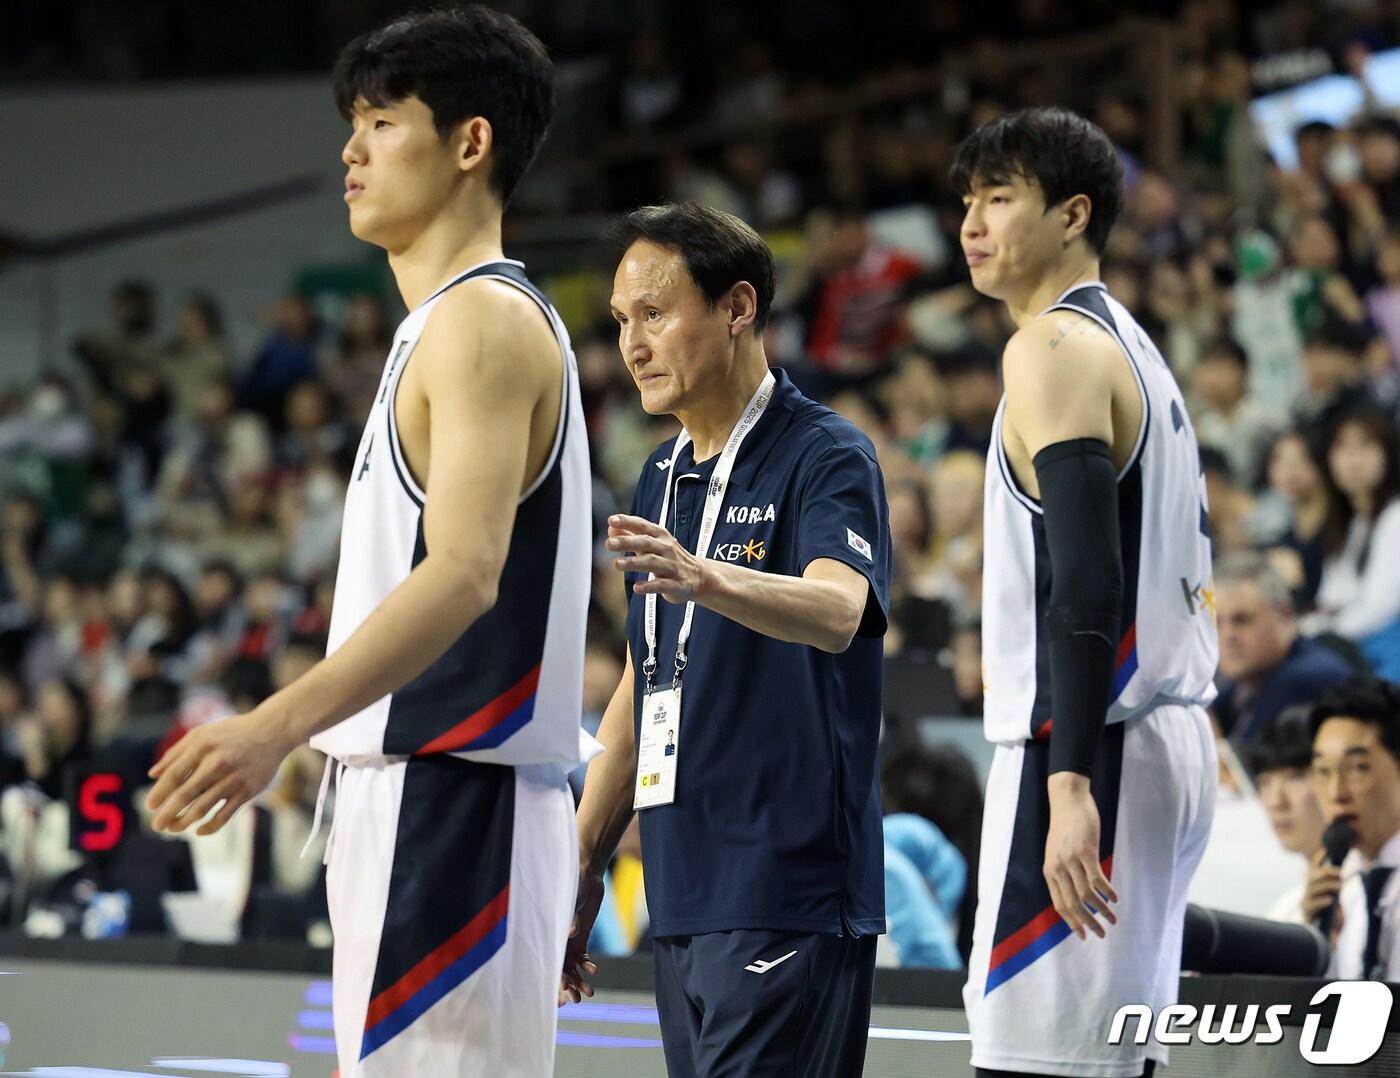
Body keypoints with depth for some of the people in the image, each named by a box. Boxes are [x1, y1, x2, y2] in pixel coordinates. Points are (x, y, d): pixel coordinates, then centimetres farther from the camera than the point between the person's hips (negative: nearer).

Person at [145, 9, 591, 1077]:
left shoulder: (485, 319, -12)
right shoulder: (455, 322, 21)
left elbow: (465, 573, -26)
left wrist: (279, 725, -35)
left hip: (450, 814, -11)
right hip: (413, 801, 11)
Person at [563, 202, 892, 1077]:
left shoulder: (827, 456, -7)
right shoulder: (661, 480, 18)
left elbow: (837, 610, -27)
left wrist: (703, 578, -45)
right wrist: (582, 869, 19)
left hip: (787, 898, -8)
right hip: (682, 899, 8)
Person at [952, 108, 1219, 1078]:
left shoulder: (1054, 348, -10)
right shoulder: (1138, 351, 20)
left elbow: (1087, 584, -21)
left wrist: (1071, 786, -27)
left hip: (1084, 744, -10)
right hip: (1174, 738, 10)